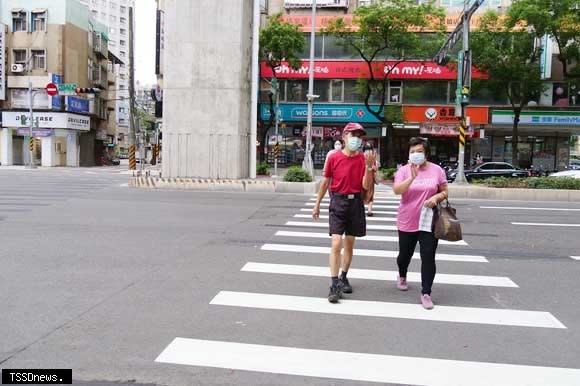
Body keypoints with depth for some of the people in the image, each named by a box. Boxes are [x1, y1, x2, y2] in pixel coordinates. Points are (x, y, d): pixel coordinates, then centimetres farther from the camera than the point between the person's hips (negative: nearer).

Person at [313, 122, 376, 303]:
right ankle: (334, 285, -7)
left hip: (355, 203, 2)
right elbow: (325, 182, 6)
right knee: (336, 244, -10)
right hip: (338, 202, -2)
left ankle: (343, 278, 30)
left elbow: (366, 186, -7)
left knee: (349, 244, 13)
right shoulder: (334, 157, -3)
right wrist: (317, 204, 11)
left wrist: (369, 166, -20)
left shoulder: (364, 159, 0)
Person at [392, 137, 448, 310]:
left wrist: (436, 197, -17)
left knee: (428, 258, -6)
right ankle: (402, 276, 48)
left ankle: (426, 293, 2)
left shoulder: (436, 170, -1)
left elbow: (445, 192, 6)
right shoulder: (404, 170, -5)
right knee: (405, 254, 18)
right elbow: (396, 190, -20)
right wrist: (412, 177, -33)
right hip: (407, 222, 1)